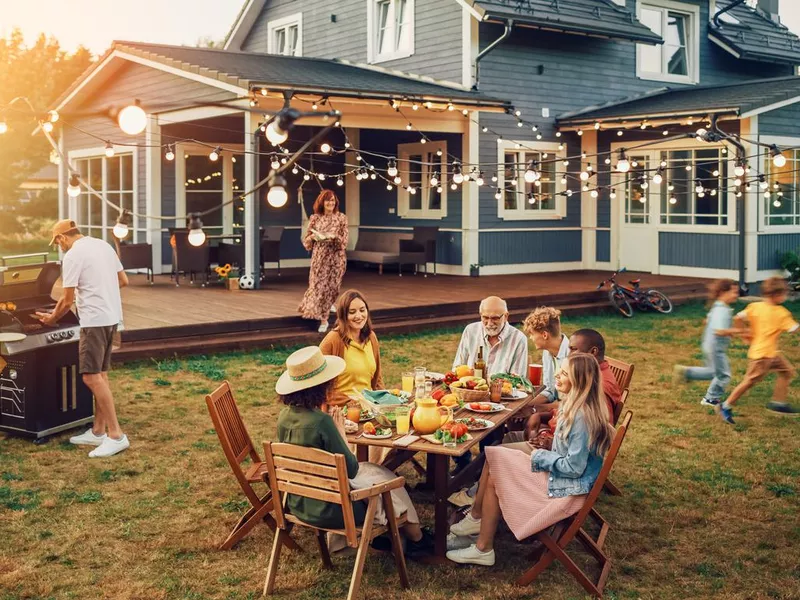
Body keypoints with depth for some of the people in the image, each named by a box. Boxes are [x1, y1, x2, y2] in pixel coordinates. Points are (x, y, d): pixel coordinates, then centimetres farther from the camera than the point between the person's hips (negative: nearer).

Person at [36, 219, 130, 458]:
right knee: (100, 375, 14)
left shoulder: (73, 255, -12)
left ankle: (116, 436, -10)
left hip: (95, 320, -9)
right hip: (111, 316, 9)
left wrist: (52, 318, 8)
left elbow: (67, 300, -9)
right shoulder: (103, 245, 12)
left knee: (92, 377, -8)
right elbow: (123, 280, 17)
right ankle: (98, 431, 20)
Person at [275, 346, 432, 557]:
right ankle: (416, 538, 40)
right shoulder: (321, 421, -29)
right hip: (328, 510, -7)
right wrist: (341, 431, -8)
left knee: (370, 469, 27)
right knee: (387, 478, 19)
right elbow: (350, 469, -18)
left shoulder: (284, 416, -6)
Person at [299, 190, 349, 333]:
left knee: (330, 287, 2)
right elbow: (306, 241, 6)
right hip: (319, 257, 1)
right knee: (318, 285, -2)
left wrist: (334, 237, -23)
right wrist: (312, 236, -15)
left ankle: (323, 318, 18)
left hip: (335, 258, -1)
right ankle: (323, 318, 17)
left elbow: (344, 241, -4)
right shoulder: (315, 218, 3)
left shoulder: (341, 218, -1)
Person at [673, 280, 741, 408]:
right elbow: (720, 331, -35)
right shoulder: (722, 311, -25)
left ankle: (686, 372, 20)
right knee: (723, 375, 4)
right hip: (716, 347, -10)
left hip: (710, 345, 10)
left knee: (714, 371, 23)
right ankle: (711, 399, 18)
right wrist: (736, 331, -29)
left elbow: (708, 321, 22)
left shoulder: (717, 307, 7)